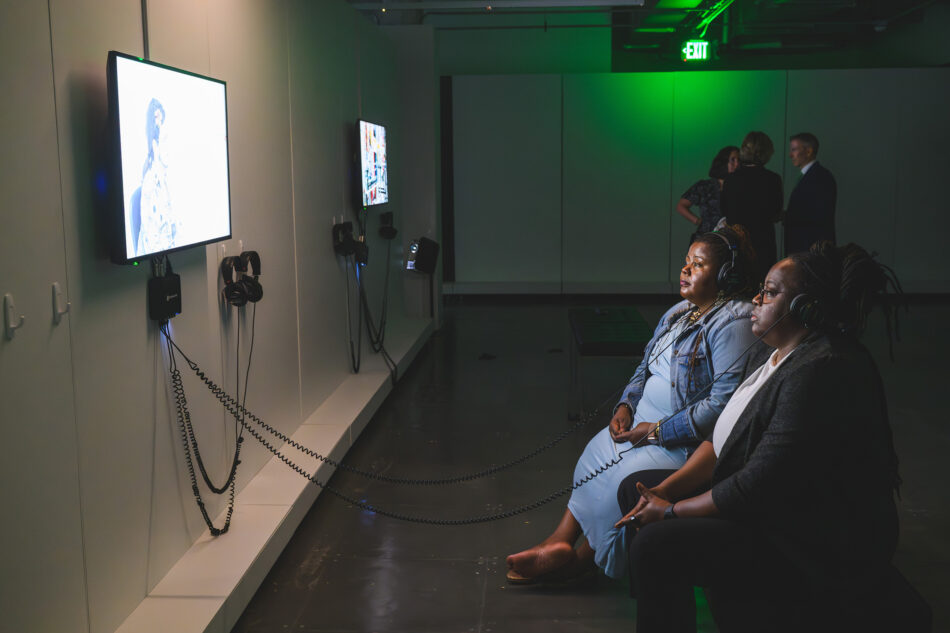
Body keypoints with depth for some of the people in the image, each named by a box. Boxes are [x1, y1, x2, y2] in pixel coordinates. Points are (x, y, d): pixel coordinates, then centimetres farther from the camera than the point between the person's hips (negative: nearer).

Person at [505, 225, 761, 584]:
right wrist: (626, 406, -1)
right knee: (595, 454, -1)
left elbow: (724, 403, -26)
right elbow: (646, 368, 20)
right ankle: (561, 542, -3)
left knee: (622, 481, -20)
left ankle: (582, 558, 2)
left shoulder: (734, 322, -19)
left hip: (686, 443, -10)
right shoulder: (679, 313, 12)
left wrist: (656, 431, -22)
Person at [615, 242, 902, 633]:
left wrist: (671, 512, -16)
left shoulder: (820, 373, -25)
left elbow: (759, 486, -27)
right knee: (634, 489, 11)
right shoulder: (770, 357, 9)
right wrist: (664, 493, -3)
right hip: (770, 511, 11)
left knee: (655, 545, -25)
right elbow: (723, 440, 11)